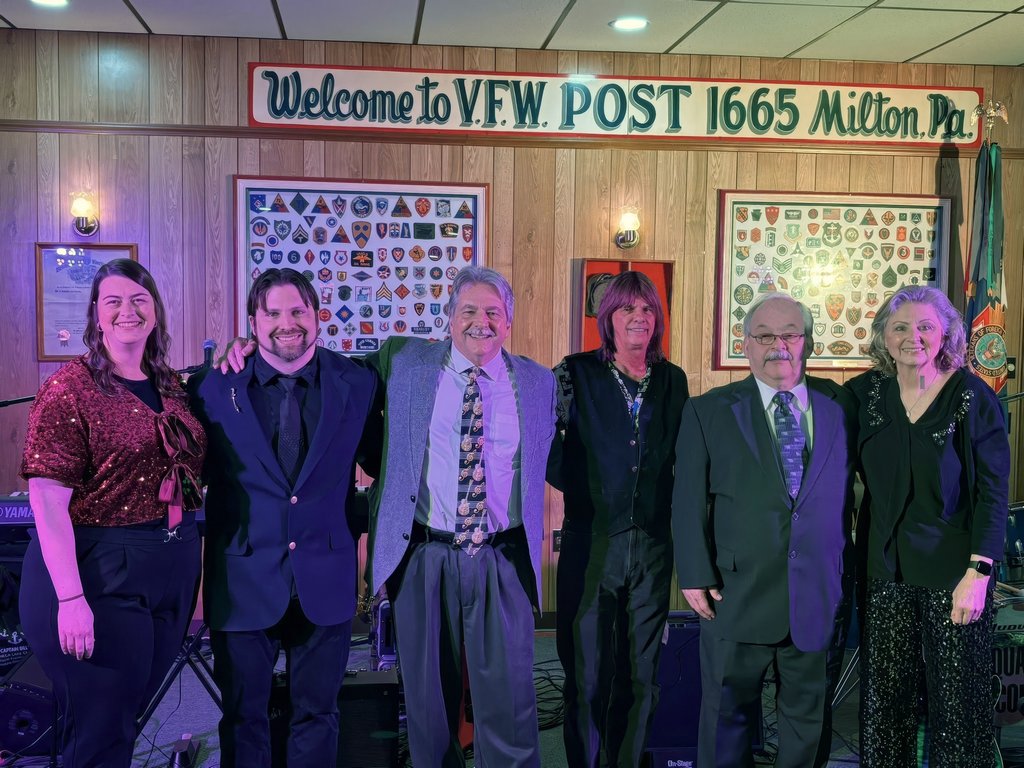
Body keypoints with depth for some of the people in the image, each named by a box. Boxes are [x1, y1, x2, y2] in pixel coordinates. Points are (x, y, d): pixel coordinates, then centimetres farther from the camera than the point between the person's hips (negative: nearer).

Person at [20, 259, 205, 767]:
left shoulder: (171, 386, 8)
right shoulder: (69, 390, -12)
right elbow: (47, 502, -16)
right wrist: (71, 599, -22)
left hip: (173, 573, 6)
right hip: (101, 575, -6)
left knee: (136, 708, 19)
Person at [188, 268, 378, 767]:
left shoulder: (357, 383, -1)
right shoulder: (214, 385, -5)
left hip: (325, 579, 1)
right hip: (243, 579, -1)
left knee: (317, 712, 15)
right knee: (243, 712, 15)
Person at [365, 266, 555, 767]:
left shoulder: (539, 383, 6)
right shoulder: (404, 363, 3)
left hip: (503, 561, 0)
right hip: (423, 556, 0)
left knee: (509, 696, 1)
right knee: (428, 694, 11)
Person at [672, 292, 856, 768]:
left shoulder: (840, 406, 6)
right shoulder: (708, 411, 1)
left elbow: (844, 492, 7)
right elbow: (689, 500, -2)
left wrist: (847, 574, 4)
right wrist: (696, 575, -8)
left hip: (819, 598, 2)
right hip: (737, 595, -1)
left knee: (810, 718, 13)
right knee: (728, 715, 10)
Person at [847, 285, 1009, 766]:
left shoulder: (974, 397, -7)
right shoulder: (865, 393, 2)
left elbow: (992, 492, -8)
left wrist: (978, 573, -14)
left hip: (952, 569, -3)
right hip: (885, 568, 3)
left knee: (956, 696, 4)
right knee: (885, 697, 9)